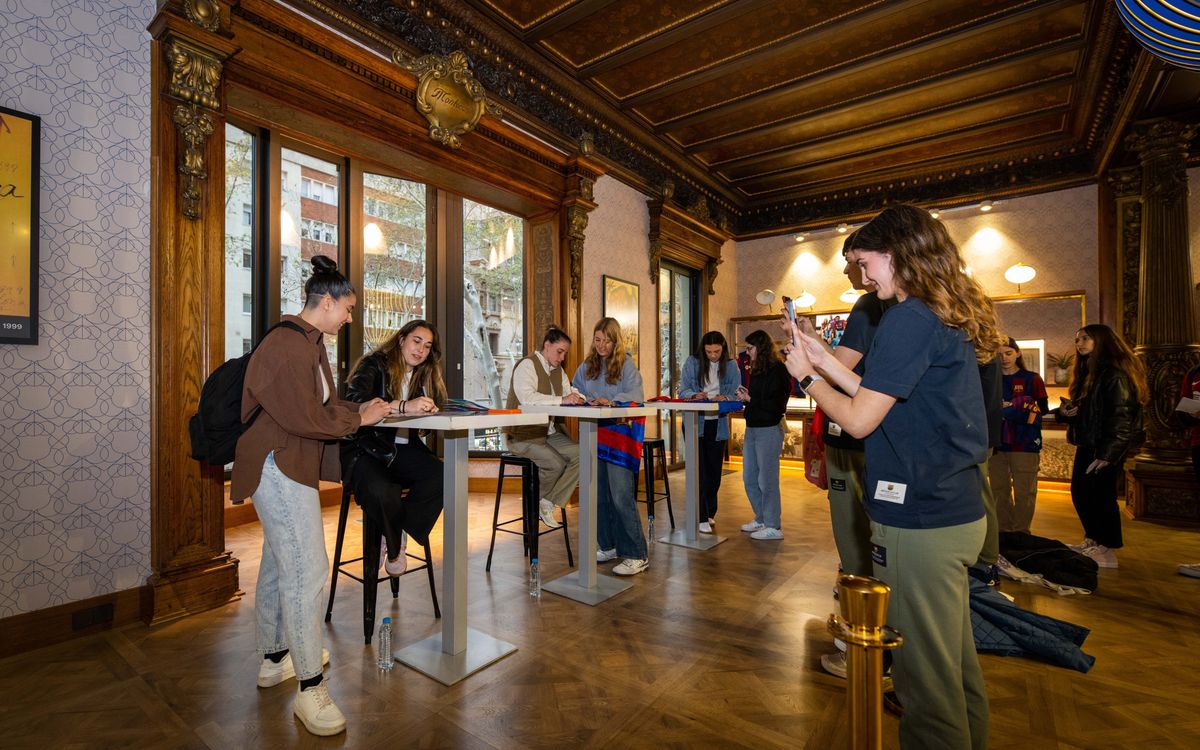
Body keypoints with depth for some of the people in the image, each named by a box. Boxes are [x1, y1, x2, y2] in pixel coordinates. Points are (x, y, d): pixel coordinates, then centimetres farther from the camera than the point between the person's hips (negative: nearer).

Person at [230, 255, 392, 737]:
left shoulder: (309, 343, 16)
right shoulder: (286, 346, -18)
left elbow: (322, 403, 19)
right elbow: (307, 418, -21)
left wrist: (359, 409, 6)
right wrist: (359, 419, -11)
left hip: (290, 465, 11)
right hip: (279, 466, -11)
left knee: (279, 560, 19)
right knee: (307, 568, -10)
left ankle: (275, 658, 36)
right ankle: (310, 689, 0)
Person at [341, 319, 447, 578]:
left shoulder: (423, 376, 17)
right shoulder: (373, 365, -3)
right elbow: (355, 401, -21)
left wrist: (429, 409, -15)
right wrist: (404, 406, -32)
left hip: (402, 450, 5)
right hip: (364, 448, -5)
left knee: (441, 476, -25)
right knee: (379, 492, -36)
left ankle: (394, 538, -6)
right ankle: (396, 542, -1)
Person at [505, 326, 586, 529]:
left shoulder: (558, 370, 15)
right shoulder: (527, 365, -11)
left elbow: (569, 393, 12)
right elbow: (527, 398, -27)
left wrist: (577, 397, -13)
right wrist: (561, 400, -31)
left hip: (550, 432, 8)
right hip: (525, 434, -8)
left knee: (581, 455, -14)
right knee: (556, 463, -27)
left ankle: (548, 503, -3)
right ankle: (537, 502, 3)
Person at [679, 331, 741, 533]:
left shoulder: (731, 366, 4)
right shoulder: (692, 362, 0)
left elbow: (736, 394, -1)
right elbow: (683, 389, -2)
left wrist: (725, 398, -23)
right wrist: (695, 395, -23)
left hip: (718, 424, 3)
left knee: (714, 471, 12)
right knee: (699, 471, -5)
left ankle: (710, 513, 30)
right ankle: (702, 518, 1)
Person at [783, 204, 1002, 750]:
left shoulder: (910, 319, -17)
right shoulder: (951, 317, 13)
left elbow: (859, 420, -18)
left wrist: (808, 376, -2)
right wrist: (826, 361, 12)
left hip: (919, 522, -10)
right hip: (957, 513, 10)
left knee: (925, 676, 5)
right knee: (955, 661, 25)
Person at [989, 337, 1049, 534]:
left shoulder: (1032, 379, 5)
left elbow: (1040, 410, -3)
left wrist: (1009, 408, -12)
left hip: (1024, 444, -2)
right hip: (996, 444, 3)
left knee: (1024, 492, 0)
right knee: (999, 491, 9)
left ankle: (1021, 535, 10)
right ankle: (1003, 533, 19)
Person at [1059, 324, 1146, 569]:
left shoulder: (1115, 373, -13)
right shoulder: (1086, 372, 16)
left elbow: (1121, 416, -18)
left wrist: (1108, 453, -22)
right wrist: (1065, 411, 1)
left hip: (1106, 448, -9)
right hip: (1086, 445, 9)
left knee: (1101, 495, -4)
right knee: (1079, 493, 13)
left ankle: (1107, 550, 7)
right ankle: (1093, 540, 28)